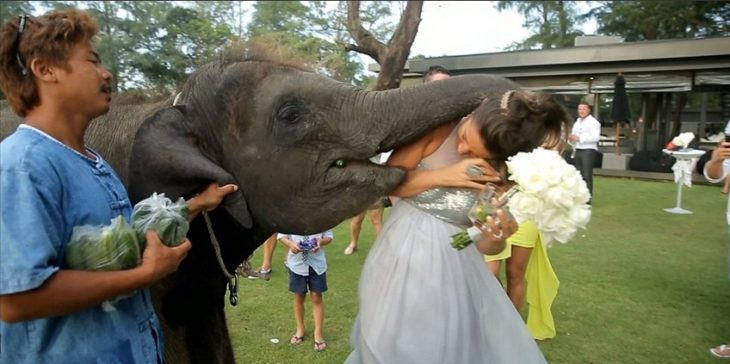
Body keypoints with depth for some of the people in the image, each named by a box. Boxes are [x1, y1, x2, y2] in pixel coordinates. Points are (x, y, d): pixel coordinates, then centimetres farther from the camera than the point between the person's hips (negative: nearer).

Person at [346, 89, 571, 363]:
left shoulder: (508, 175, -12)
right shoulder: (440, 129, -14)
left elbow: (486, 246, -4)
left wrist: (496, 239, -26)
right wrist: (443, 176, -21)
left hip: (453, 272, 0)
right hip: (401, 256, 1)